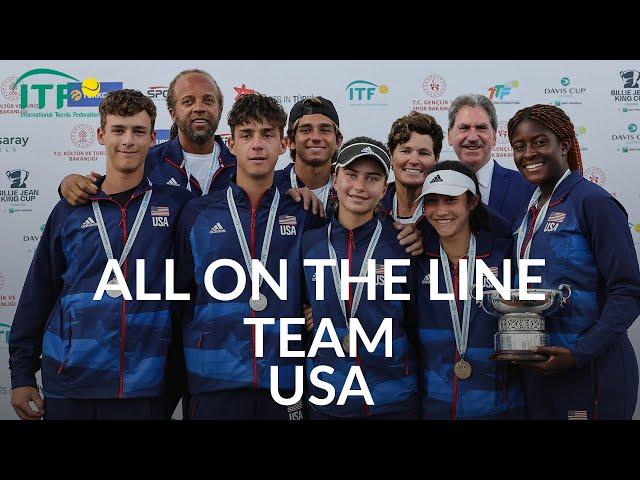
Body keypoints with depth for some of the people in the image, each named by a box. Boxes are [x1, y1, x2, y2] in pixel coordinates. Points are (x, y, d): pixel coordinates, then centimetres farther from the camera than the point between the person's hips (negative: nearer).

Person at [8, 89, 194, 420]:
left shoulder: (176, 205, 2)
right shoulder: (69, 211, 6)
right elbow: (37, 296, 8)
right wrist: (21, 374, 6)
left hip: (144, 384, -1)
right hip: (69, 382, 1)